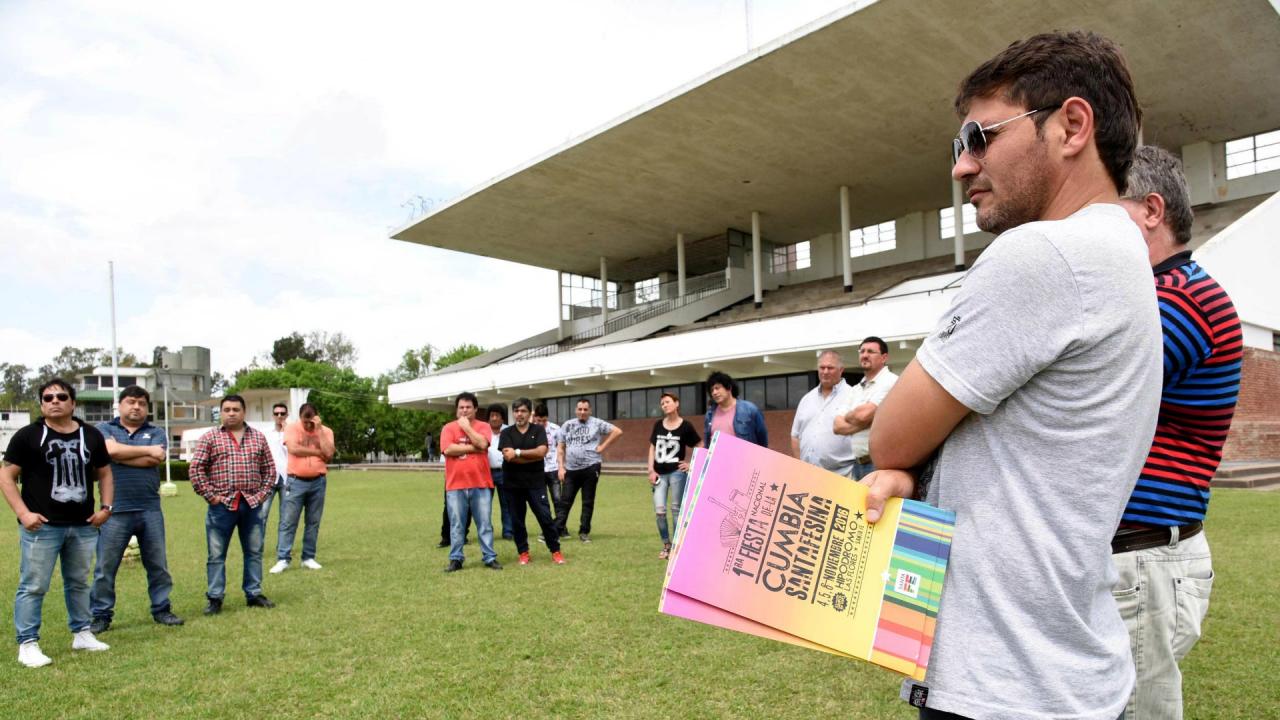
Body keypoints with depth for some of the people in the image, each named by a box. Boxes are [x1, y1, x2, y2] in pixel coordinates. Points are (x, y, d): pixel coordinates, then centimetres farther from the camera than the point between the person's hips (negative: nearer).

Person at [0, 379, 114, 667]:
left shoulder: (91, 435, 9)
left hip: (83, 526, 4)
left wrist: (106, 506, 4)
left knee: (79, 583, 15)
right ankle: (28, 644, 10)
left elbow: (104, 473, 17)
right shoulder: (28, 436, -4)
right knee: (33, 586, 0)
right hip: (42, 526, -4)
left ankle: (82, 634, 27)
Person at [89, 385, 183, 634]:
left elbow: (156, 459, -9)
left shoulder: (155, 433, 10)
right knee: (106, 567, 4)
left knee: (158, 565, 9)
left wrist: (120, 455, -7)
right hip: (115, 510, -2)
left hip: (150, 509, 2)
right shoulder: (104, 429, 7)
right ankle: (100, 615, 17)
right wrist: (147, 450, -7)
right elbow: (111, 449, -14)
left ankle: (161, 609, 20)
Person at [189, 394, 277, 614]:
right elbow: (196, 469, -4)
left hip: (252, 504, 3)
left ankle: (254, 594, 20)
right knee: (216, 554, 4)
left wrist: (263, 493, 3)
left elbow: (269, 468, 12)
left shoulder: (258, 437, 9)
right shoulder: (209, 438, 0)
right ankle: (215, 598, 14)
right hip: (222, 505, -3)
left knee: (254, 552, 9)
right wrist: (210, 495, -8)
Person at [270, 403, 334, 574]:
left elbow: (329, 454, -11)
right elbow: (293, 449, -18)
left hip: (318, 482, 2)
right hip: (296, 482, -2)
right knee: (288, 522, -3)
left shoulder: (326, 431, 4)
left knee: (313, 522, 7)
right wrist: (318, 452, -10)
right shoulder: (292, 429, -1)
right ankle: (283, 559, 1)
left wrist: (319, 430, -11)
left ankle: (308, 557, 15)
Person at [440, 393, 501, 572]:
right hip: (455, 485, 0)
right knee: (456, 525, 6)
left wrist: (466, 427, -7)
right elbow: (447, 449, -12)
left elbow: (482, 443, -15)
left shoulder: (483, 427, 5)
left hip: (480, 484, 0)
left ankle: (490, 557, 12)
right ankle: (455, 559, 15)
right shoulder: (448, 428, 4)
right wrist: (472, 448, -9)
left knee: (485, 524, 5)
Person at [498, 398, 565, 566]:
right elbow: (508, 456, -14)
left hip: (535, 482, -1)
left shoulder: (539, 430, 2)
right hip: (512, 484, 1)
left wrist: (518, 452, -15)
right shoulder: (506, 432, 2)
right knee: (517, 520, 7)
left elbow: (541, 452, -14)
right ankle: (523, 552, 20)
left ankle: (555, 551, 7)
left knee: (545, 517, -3)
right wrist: (532, 457, -14)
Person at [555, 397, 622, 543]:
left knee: (588, 502, 5)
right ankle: (556, 530, 5)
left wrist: (603, 447, -7)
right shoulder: (567, 426, 10)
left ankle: (584, 532, 14)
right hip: (570, 469, 3)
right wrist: (561, 467, 1)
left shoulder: (597, 423, -1)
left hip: (590, 468, -3)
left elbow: (618, 432, -4)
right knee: (564, 501, 2)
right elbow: (560, 448, 11)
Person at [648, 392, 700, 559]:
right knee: (659, 510, -1)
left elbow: (700, 447, 1)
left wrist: (692, 464, -6)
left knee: (676, 509, 3)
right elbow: (652, 448, 9)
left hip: (677, 472, -3)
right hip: (660, 473, 3)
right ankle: (666, 545, 14)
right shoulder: (658, 425, 6)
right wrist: (651, 470, 2)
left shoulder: (685, 426, -5)